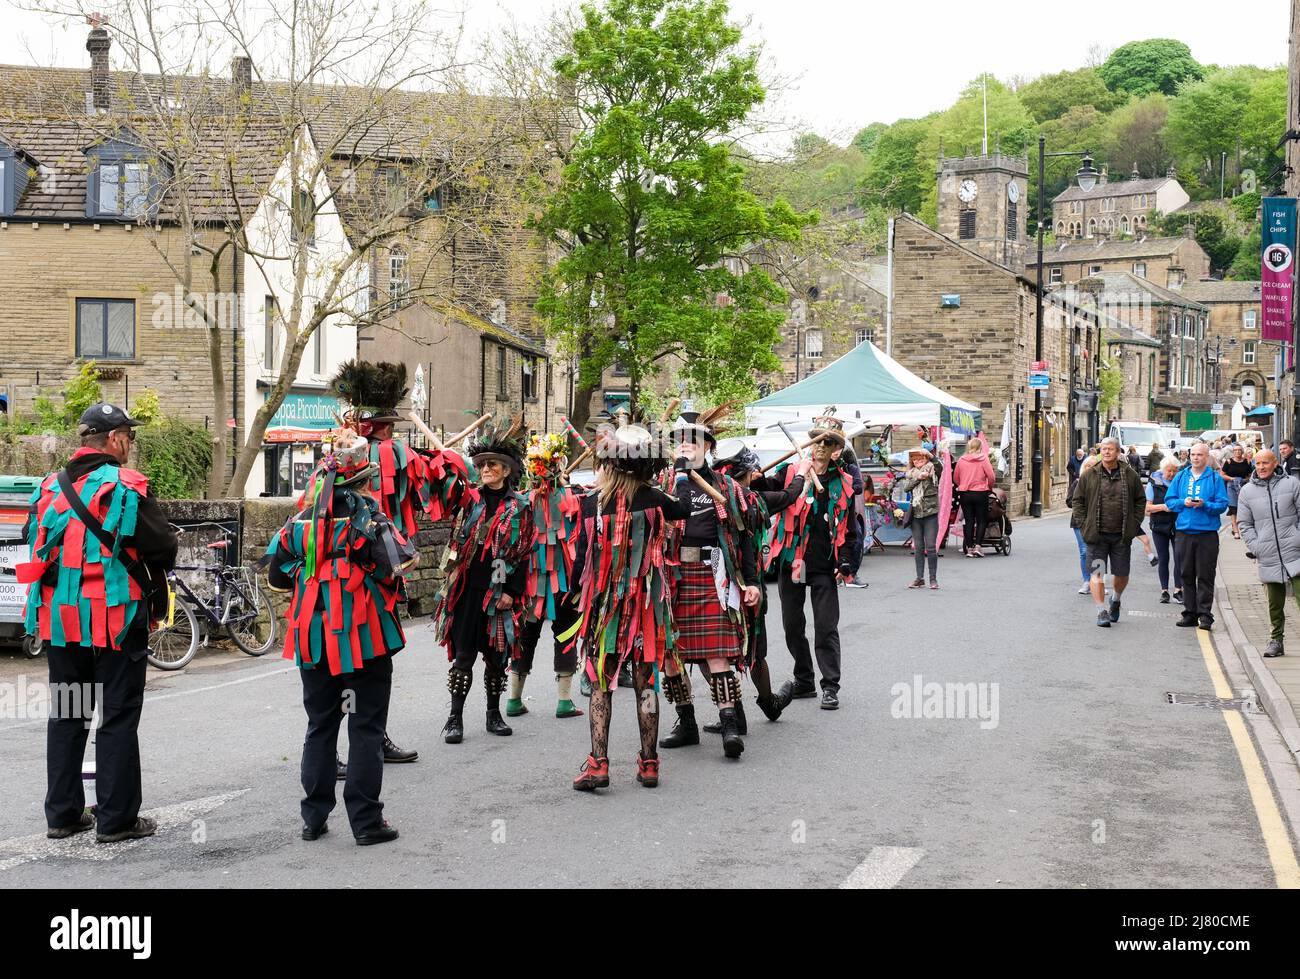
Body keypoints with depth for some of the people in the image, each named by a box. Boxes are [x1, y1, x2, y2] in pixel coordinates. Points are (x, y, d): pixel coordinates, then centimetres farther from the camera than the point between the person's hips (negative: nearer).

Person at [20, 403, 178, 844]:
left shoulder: (49, 486, 7)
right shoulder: (127, 486, -12)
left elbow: (34, 542, 16)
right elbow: (164, 548, -10)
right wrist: (154, 574, 10)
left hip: (58, 616, 6)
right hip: (115, 617, -6)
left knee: (66, 714, 15)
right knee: (118, 717, 2)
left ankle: (62, 814, 21)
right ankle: (116, 819, 6)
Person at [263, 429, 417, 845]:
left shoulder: (303, 519, 4)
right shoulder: (369, 517, -11)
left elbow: (276, 573, 10)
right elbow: (397, 564, -22)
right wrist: (408, 550, -2)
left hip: (314, 637, 4)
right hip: (366, 637, -4)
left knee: (320, 726, 14)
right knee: (366, 728, 3)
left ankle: (314, 818, 18)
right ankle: (366, 822, 4)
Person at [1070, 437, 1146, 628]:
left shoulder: (1130, 475, 4)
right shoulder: (1089, 475, 1)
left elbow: (1140, 501, 11)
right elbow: (1078, 500, 7)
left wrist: (1134, 524, 2)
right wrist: (1084, 524, -2)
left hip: (1122, 535, 1)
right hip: (1096, 534, -1)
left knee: (1121, 574, 9)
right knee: (1097, 573, -5)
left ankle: (1115, 599, 37)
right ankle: (1102, 611, -1)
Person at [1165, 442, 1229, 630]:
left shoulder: (1215, 478, 2)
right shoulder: (1181, 477, 11)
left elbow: (1222, 504, -3)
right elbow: (1169, 500, 11)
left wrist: (1204, 505, -18)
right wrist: (1183, 502, -8)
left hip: (1207, 533, -3)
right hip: (1184, 532, 3)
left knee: (1205, 576, -3)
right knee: (1187, 575, 7)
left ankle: (1205, 614, -1)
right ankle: (1189, 613, 14)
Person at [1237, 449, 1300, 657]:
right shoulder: (1247, 491, 7)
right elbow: (1244, 523, 10)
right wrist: (1257, 546, 0)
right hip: (1269, 559, 2)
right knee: (1275, 605, 11)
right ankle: (1276, 640, 24)